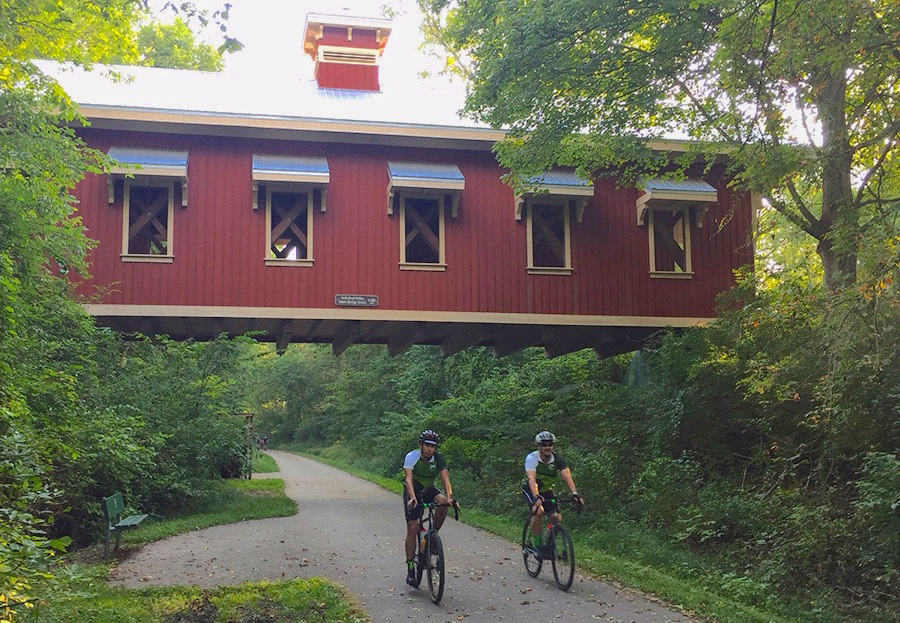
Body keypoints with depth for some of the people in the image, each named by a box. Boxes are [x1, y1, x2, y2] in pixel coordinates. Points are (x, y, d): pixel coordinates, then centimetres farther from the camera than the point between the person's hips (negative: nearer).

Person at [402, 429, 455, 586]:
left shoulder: (439, 458, -14)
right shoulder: (411, 456, -22)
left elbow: (445, 478, -24)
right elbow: (409, 478, -34)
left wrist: (449, 496, -42)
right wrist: (412, 498, -50)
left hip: (428, 490, 3)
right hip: (413, 492, -3)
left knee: (443, 502, -30)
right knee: (412, 529, -10)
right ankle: (410, 568, -1)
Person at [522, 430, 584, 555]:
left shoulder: (558, 459, -17)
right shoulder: (532, 458, -25)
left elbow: (567, 476, -28)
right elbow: (531, 478, -38)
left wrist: (575, 493, -45)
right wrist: (536, 496, -54)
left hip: (547, 490, 4)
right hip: (530, 490, -3)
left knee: (557, 518, -13)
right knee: (539, 511, -31)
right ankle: (536, 543, -15)